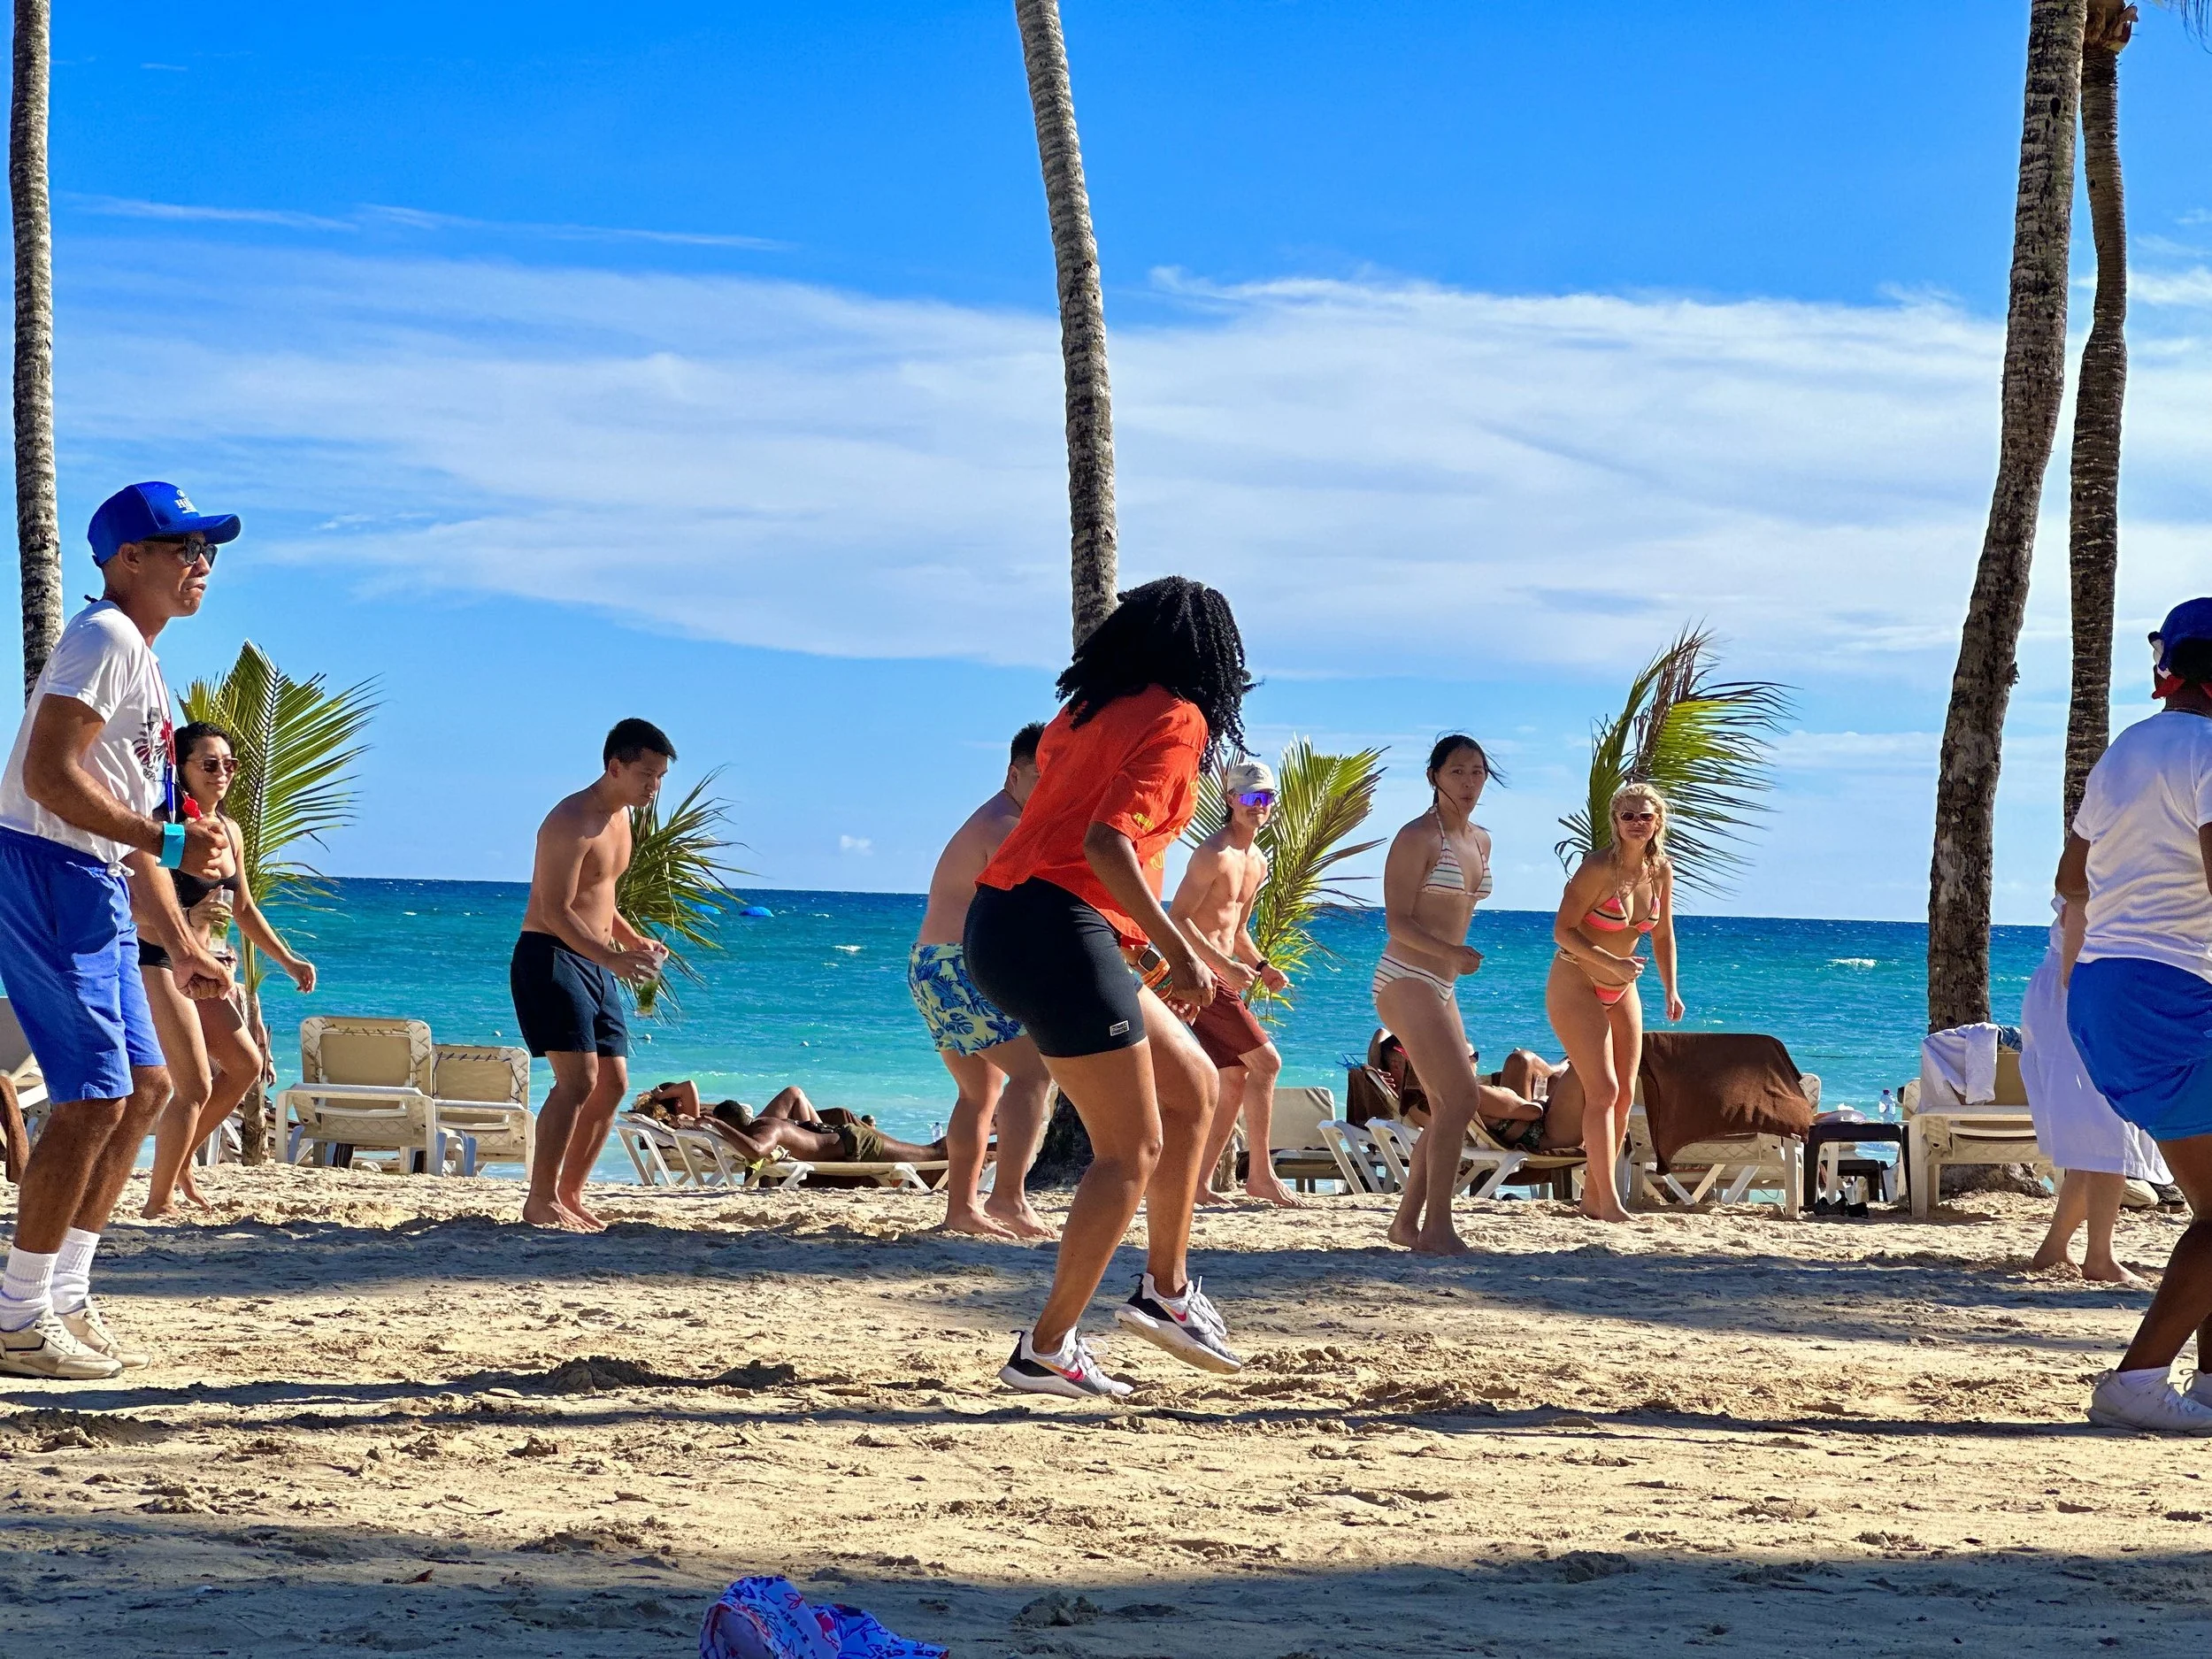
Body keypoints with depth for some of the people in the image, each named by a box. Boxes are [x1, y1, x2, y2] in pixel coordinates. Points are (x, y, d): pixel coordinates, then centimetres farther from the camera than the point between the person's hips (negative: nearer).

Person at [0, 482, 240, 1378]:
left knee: (145, 1085, 13)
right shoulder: (104, 637, -9)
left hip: (96, 892, 11)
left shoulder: (142, 664, 22)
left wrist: (182, 948, 22)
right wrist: (168, 842, -21)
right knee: (94, 1098, -12)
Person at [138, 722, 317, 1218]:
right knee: (196, 1087, -11)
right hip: (160, 963, -9)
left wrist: (288, 960, 23)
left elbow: (243, 907, 23)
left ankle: (177, 1155, 27)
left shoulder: (230, 831, 10)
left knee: (245, 1065, 12)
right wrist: (188, 920, -38)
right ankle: (158, 1204, -1)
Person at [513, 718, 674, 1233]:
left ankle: (570, 1194, 15)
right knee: (578, 1078, -18)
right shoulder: (572, 821, -16)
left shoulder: (622, 816, 14)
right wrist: (614, 958, -31)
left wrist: (635, 941, 10)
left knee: (613, 1083, 7)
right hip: (551, 957, -9)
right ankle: (540, 1200, -12)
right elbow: (555, 910, -23)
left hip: (595, 964, 9)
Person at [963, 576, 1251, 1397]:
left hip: (1006, 921, 9)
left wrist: (1144, 946, 25)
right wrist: (1175, 950, -15)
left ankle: (1166, 1289, 22)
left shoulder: (1089, 708, 19)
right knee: (1133, 1149, -2)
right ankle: (1046, 1351, -2)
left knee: (1192, 1084, 19)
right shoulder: (1177, 718, -6)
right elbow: (1108, 843, -19)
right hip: (1059, 932, -9)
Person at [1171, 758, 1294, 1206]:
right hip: (1200, 974, -10)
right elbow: (1178, 917, -19)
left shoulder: (1258, 863, 17)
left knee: (1236, 1077, 8)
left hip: (1222, 980, 10)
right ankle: (1260, 1173, -6)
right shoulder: (1214, 853, -13)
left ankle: (1201, 1182, 11)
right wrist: (1227, 965, -23)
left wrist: (1260, 966, 10)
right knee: (1266, 1060, -11)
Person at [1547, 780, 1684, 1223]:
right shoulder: (1599, 867, -21)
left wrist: (1671, 989, 0)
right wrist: (1611, 962, -30)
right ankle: (1608, 1202, -13)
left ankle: (1593, 1194, 16)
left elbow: (1663, 936, 10)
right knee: (1603, 1090, -14)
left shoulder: (1661, 871, -1)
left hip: (1621, 991, 7)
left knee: (1624, 1095, 6)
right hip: (1575, 987, -7)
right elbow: (1562, 930, -21)